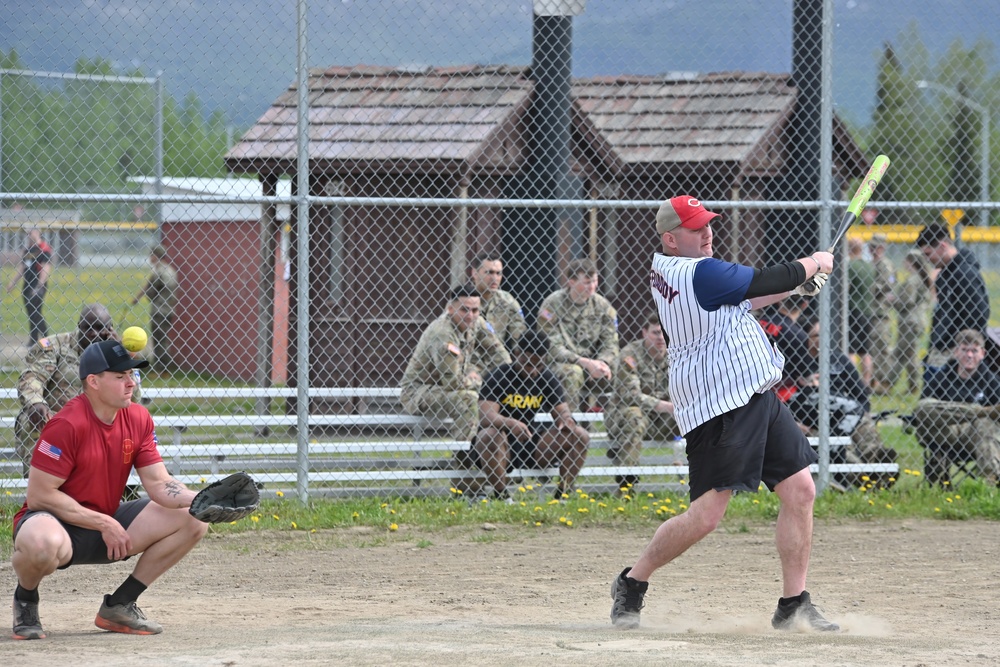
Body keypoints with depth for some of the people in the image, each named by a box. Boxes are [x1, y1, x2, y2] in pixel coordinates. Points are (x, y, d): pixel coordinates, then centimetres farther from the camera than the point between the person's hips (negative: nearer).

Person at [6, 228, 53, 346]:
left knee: (35, 313, -9)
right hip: (27, 285, 8)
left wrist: (39, 286, -24)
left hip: (38, 284, -8)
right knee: (31, 313, 7)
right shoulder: (28, 249, 15)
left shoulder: (44, 249, -10)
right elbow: (21, 267, 21)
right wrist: (13, 282, 16)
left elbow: (46, 269, -17)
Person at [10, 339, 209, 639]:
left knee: (193, 521, -5)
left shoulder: (138, 419, 0)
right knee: (44, 544, -44)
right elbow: (39, 495, -21)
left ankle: (119, 605, 4)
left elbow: (159, 484, -2)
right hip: (57, 522, -7)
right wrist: (103, 524, -21)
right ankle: (25, 600, -5)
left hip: (108, 522, 7)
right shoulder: (67, 425, -22)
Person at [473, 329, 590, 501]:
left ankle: (563, 493, -5)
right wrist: (511, 424, -44)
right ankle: (501, 496, -27)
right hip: (502, 446, -4)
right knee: (488, 435, -38)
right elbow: (486, 416, -23)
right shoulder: (498, 377, -12)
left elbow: (561, 410, 2)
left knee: (580, 436, -11)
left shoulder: (547, 378, 4)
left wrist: (566, 419, -24)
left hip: (533, 446, 4)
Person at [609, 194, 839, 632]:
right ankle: (632, 582, 8)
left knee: (800, 489, 4)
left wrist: (796, 284, 15)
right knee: (706, 513, -11)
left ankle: (793, 604, 9)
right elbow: (767, 282, -11)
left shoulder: (666, 270, 14)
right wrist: (813, 264, 7)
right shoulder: (699, 273, -16)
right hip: (719, 407, -11)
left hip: (759, 399, 11)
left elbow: (738, 300, 24)